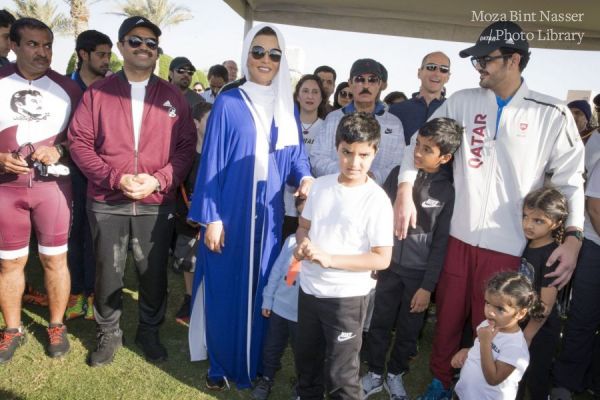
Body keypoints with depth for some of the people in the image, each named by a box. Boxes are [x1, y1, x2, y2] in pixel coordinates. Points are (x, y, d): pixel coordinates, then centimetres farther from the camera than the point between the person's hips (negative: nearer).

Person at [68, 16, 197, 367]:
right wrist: (116, 178, -14)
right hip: (107, 203, 0)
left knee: (154, 273, 9)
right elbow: (79, 142, -1)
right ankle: (108, 334, 32)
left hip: (157, 203, 0)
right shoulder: (98, 92, 4)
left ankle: (150, 331, 31)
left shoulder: (172, 96, 5)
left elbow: (187, 146, 1)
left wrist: (159, 180, -13)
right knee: (108, 273, 10)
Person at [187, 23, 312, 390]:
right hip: (230, 212, -3)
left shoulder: (287, 109, 8)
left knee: (261, 289, 12)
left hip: (268, 216, 4)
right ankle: (220, 365, 27)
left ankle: (253, 364, 31)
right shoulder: (228, 103, -4)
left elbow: (296, 156, 12)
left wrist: (306, 178, -11)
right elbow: (211, 161, -6)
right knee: (225, 289, 7)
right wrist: (210, 217, -10)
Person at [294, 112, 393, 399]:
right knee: (306, 359, 25)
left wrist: (329, 258, -23)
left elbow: (382, 259, -17)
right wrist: (303, 242, -12)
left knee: (340, 374, 9)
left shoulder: (377, 200, -16)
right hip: (309, 288, 6)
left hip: (347, 297, -5)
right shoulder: (320, 185, -1)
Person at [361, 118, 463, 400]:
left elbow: (441, 242, -6)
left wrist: (428, 286, -7)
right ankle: (375, 374, 35)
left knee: (408, 330, 15)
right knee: (380, 324, 14)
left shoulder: (448, 190, -10)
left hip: (419, 271, -1)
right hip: (389, 264, 1)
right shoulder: (399, 173, -6)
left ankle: (395, 374, 39)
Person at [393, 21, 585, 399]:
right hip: (460, 235, 3)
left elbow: (570, 179, 0)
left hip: (509, 243, -2)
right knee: (448, 316, 15)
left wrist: (573, 236, -10)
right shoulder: (462, 102, 3)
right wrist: (405, 190, -7)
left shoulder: (552, 113, -3)